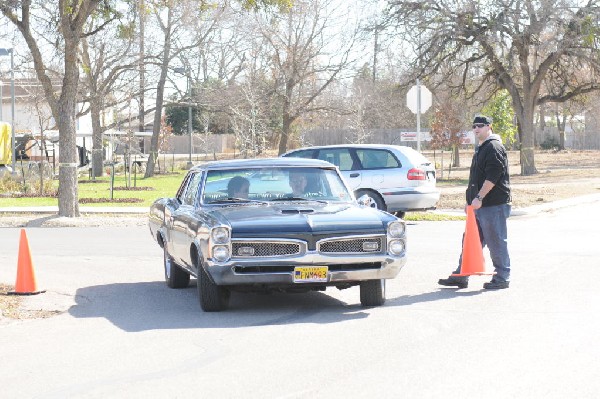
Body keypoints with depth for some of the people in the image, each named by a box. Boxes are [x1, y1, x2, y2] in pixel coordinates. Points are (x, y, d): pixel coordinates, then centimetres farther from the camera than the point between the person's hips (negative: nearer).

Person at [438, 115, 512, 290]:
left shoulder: (494, 147, -12)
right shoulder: (481, 149, 21)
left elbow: (492, 176, -22)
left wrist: (479, 197, -23)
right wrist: (471, 200, 25)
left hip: (494, 205, -11)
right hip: (480, 205, 11)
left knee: (496, 242, -4)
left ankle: (502, 278, 4)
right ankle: (461, 276, 16)